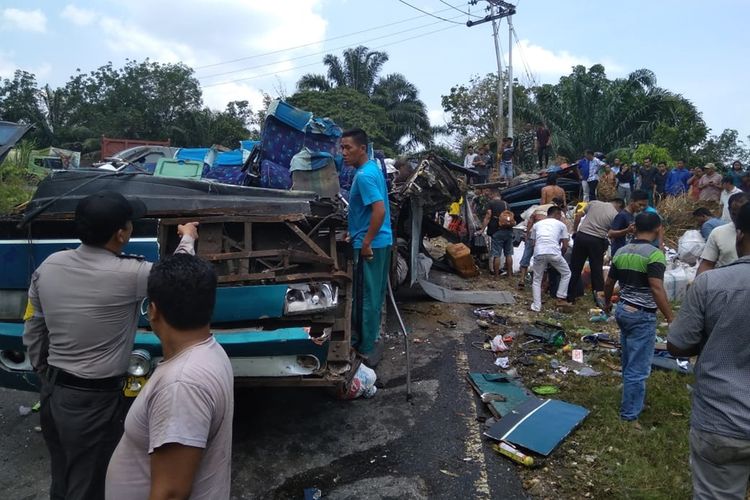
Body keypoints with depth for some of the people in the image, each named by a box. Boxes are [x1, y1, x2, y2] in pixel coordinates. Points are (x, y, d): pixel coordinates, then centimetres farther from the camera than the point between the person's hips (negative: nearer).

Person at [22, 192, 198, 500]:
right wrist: (188, 239, 16)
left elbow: (32, 334, 6)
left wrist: (45, 375, 21)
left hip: (52, 392, 7)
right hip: (94, 401, -7)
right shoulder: (128, 275, -22)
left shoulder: (48, 266, -3)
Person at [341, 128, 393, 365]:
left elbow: (379, 210, -29)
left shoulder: (363, 175, -19)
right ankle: (368, 340, 31)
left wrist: (366, 242, -22)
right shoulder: (373, 168, 12)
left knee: (365, 297, -1)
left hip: (371, 244, -10)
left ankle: (365, 349, 9)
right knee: (374, 294, 18)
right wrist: (358, 234, 23)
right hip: (382, 241, 10)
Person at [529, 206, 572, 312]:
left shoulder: (537, 224, 26)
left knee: (537, 280, 18)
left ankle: (536, 306, 10)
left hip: (539, 253, 2)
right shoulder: (561, 225, 19)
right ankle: (561, 299, 18)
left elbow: (532, 243, 24)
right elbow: (565, 246, 15)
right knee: (566, 274, 23)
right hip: (554, 253, -2)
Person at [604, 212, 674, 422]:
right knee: (638, 365, 2)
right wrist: (671, 319, -24)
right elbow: (657, 289, -26)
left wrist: (607, 303, 30)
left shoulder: (621, 252, 5)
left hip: (622, 310, 7)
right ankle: (630, 413, 10)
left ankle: (632, 398, 40)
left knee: (628, 360, 22)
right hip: (643, 315, -7)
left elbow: (609, 282, 13)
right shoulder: (654, 254, -17)